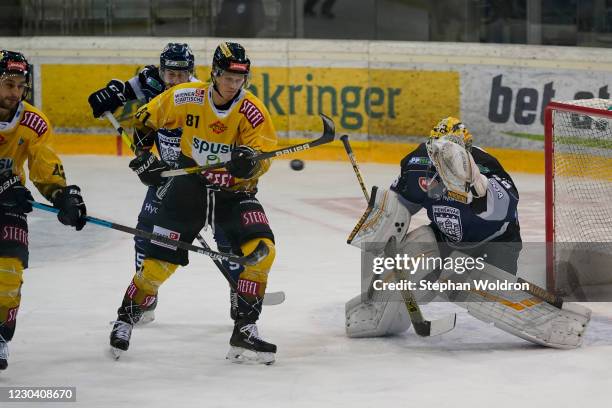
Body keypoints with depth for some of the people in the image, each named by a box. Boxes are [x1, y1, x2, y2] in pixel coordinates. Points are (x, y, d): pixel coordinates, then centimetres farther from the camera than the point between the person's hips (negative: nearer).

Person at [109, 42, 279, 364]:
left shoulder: (252, 110, -15)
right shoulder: (186, 98, -12)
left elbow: (264, 156, -19)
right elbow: (144, 120, 4)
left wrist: (251, 159, -41)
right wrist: (142, 157, -2)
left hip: (234, 191, 0)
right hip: (189, 187, 0)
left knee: (261, 249, -20)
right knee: (160, 260, -2)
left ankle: (245, 331, -12)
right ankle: (125, 320, 21)